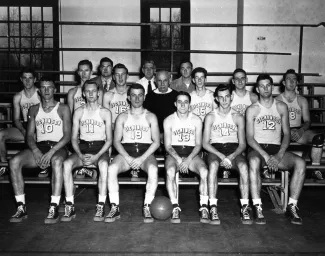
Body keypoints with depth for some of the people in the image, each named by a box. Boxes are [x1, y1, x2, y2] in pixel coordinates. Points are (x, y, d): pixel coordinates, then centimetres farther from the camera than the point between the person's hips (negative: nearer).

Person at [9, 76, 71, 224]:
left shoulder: (63, 109, 7)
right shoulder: (33, 110, 18)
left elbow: (67, 135, -3)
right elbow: (29, 135, 11)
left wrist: (51, 151, -18)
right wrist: (35, 151, -11)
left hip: (58, 147, -3)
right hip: (38, 146, 4)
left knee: (56, 161, -40)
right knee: (14, 162, -26)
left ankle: (54, 208, -37)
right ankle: (21, 207, -21)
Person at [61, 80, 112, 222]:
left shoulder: (105, 112, 3)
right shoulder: (78, 112, 9)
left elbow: (109, 140, -1)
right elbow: (74, 138, 6)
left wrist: (97, 156, -16)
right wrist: (80, 155, -12)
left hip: (100, 148, -2)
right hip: (82, 148, 2)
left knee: (103, 165, -37)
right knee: (66, 164, -29)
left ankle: (100, 207, -28)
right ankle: (70, 207, -22)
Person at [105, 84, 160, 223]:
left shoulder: (151, 117, 10)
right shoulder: (122, 117, 13)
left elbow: (156, 142, 2)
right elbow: (116, 141, 5)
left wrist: (142, 158, -12)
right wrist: (127, 158, -12)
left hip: (146, 152, -1)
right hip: (126, 152, 1)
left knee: (153, 170, -34)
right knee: (111, 168, -30)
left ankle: (147, 208, -24)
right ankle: (115, 208, -21)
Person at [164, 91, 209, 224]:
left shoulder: (197, 120, 4)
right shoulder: (168, 121, 3)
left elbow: (198, 144, 2)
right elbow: (168, 146, 0)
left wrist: (188, 159, -15)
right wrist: (178, 159, -17)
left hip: (191, 153, 1)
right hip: (174, 153, 0)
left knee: (204, 171, -30)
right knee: (170, 171, -35)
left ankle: (204, 208, -21)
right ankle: (175, 208, -25)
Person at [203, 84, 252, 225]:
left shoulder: (238, 117, 7)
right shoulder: (210, 117, 4)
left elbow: (242, 144, 4)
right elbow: (205, 143, -3)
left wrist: (232, 156, -16)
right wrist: (221, 156, -17)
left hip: (233, 149, 1)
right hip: (215, 149, -1)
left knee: (243, 166, -32)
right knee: (213, 165, -36)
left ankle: (245, 208, -26)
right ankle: (213, 208, -33)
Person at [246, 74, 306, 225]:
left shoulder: (282, 107, 11)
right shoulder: (252, 109, 4)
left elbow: (286, 134, 6)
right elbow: (250, 138, -4)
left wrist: (279, 155, -11)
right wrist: (266, 156, -18)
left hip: (277, 148, 3)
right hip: (257, 148, -2)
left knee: (301, 163, -25)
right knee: (253, 161, -38)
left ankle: (291, 207, -15)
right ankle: (258, 208, -32)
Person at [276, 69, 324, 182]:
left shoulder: (302, 100, 16)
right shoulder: (277, 100, 6)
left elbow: (307, 121, 10)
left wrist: (301, 130, -13)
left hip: (299, 131, 3)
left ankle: (316, 171, -20)